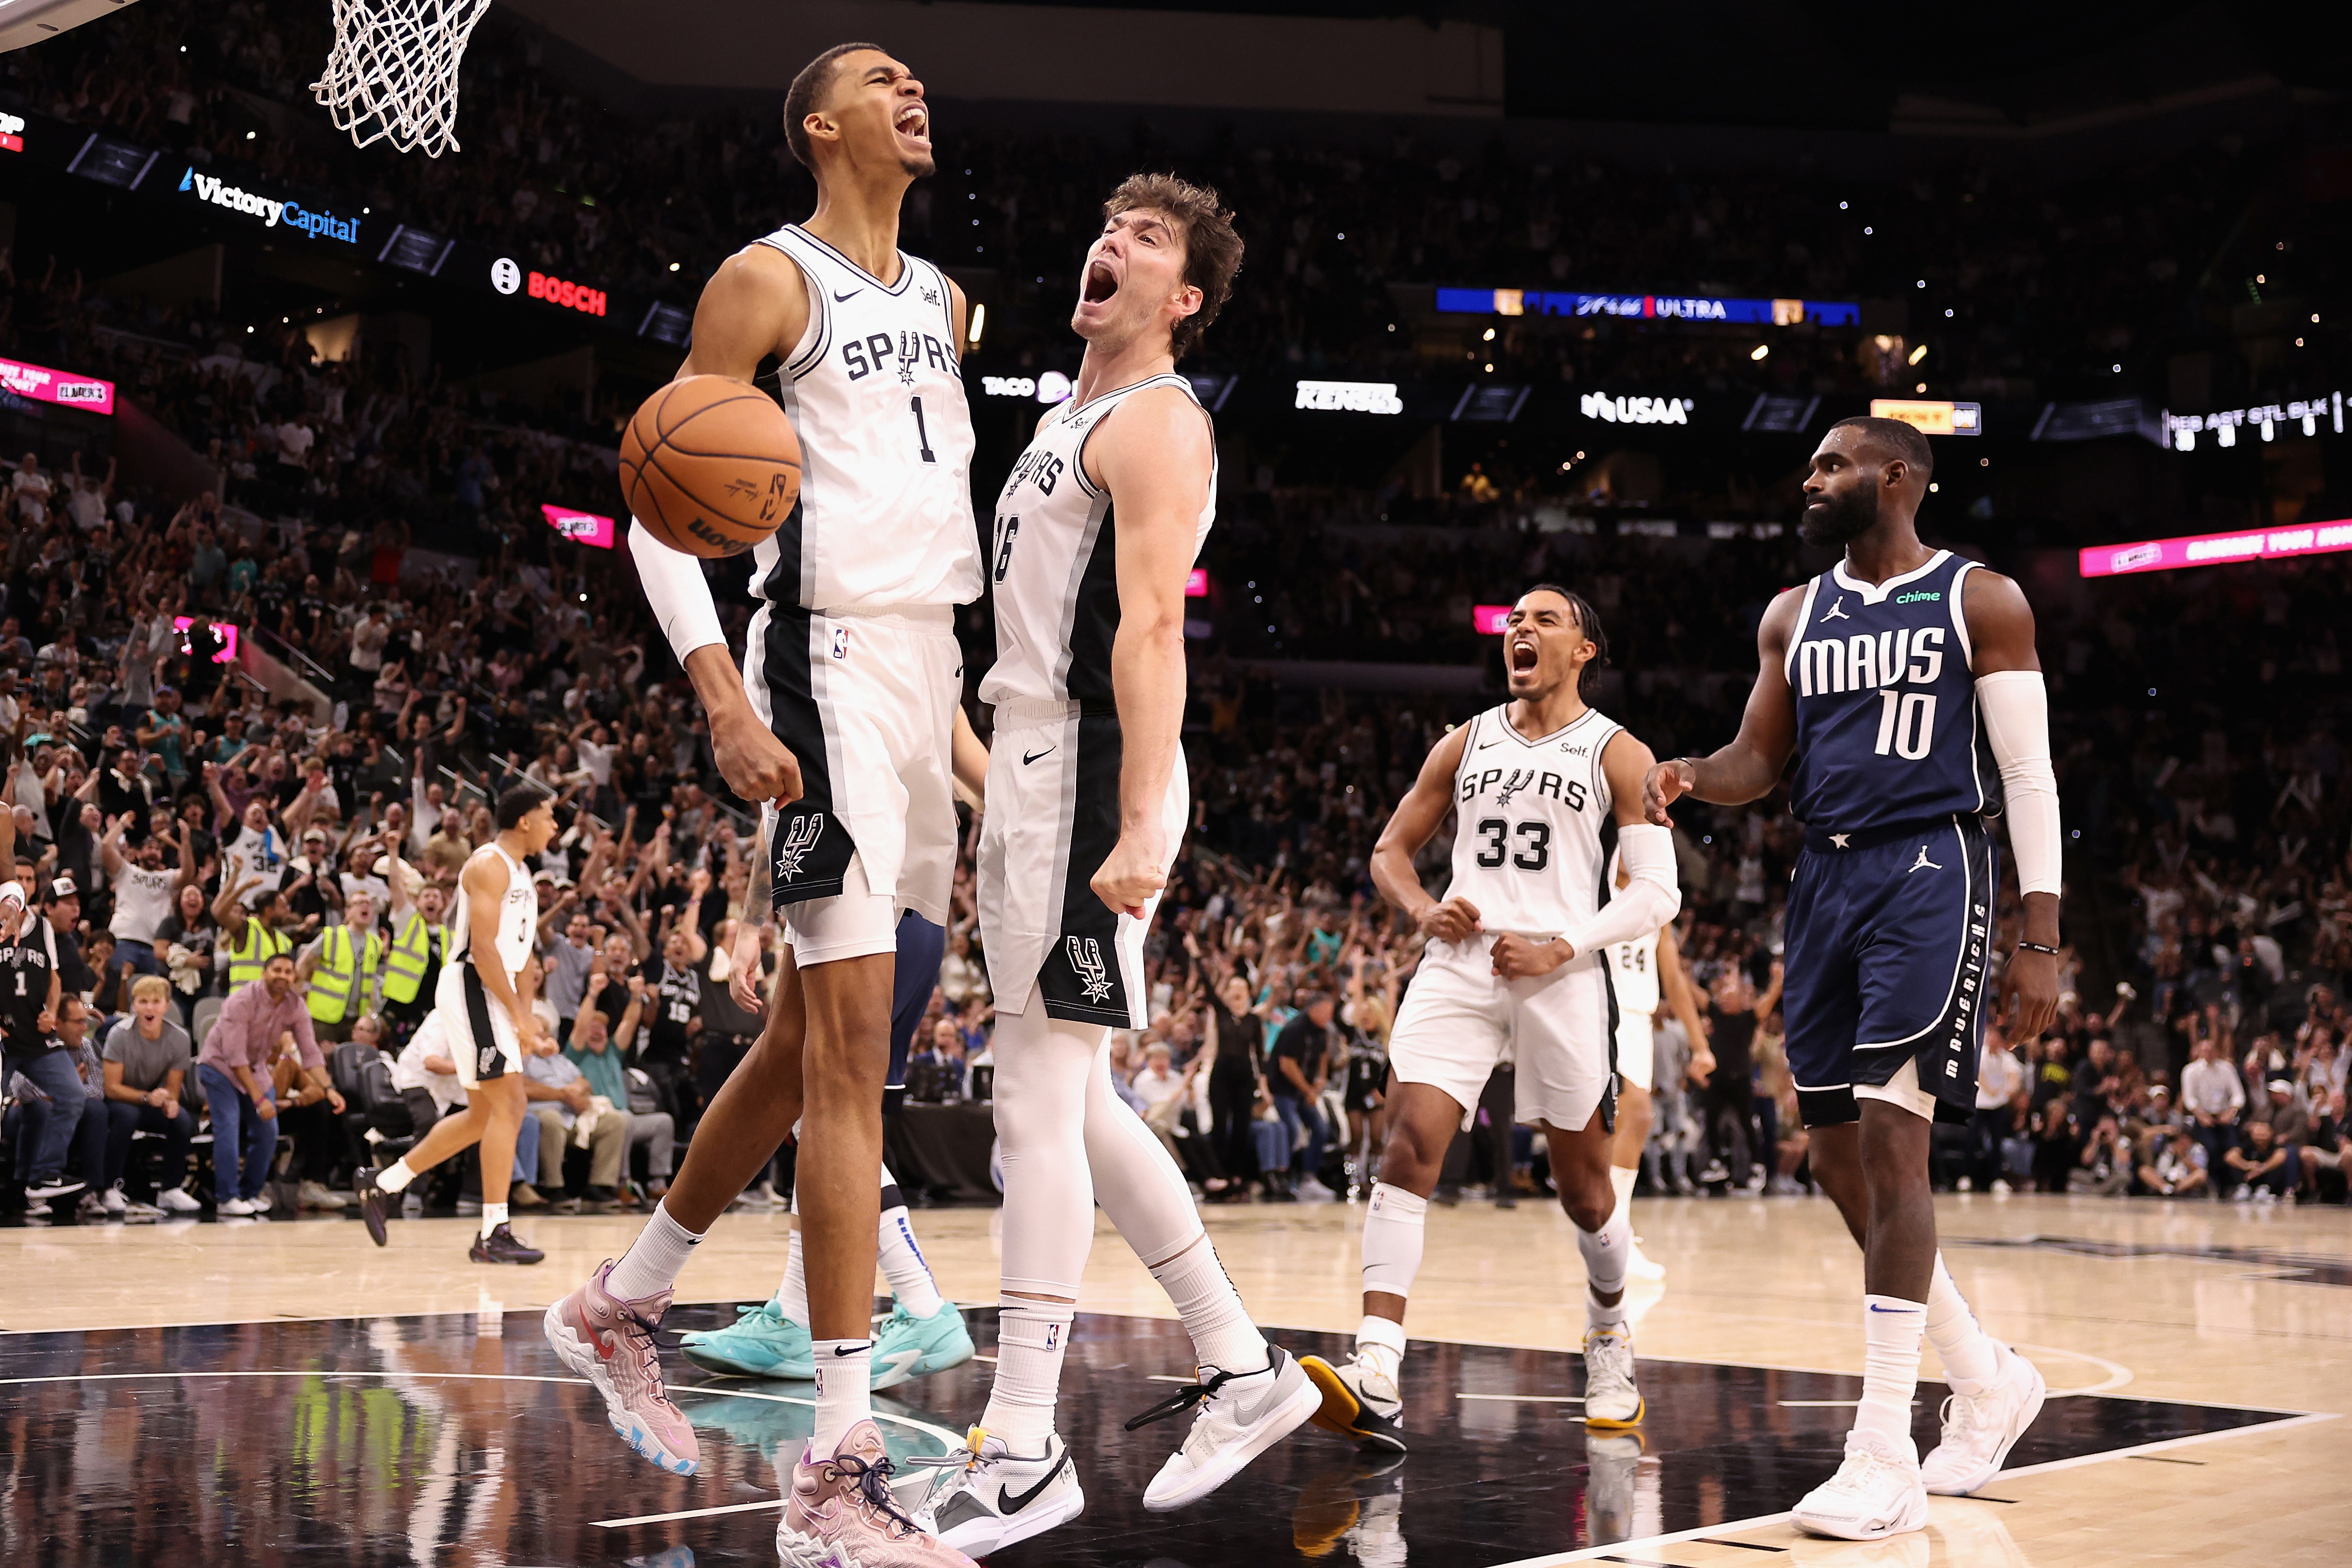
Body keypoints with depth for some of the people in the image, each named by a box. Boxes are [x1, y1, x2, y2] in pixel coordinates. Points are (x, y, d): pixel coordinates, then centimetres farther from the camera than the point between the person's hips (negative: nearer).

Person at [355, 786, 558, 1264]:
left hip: (493, 992, 10)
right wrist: (518, 1013, -21)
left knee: (484, 1114, 14)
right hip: (471, 987, -10)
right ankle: (494, 1234, -11)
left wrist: (524, 1014, 15)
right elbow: (482, 947, -21)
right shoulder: (489, 865, -13)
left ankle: (383, 1184, 24)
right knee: (507, 1105, -13)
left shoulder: (519, 871, 18)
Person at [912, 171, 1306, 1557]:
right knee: (1071, 1100, 13)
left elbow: (1150, 628, -19)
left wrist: (1139, 831, -27)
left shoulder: (1157, 421, -8)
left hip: (1089, 773, -10)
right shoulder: (1073, 418, 21)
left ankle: (1023, 1452, -3)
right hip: (1030, 770, 10)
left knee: (1040, 1099, -9)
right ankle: (1243, 1370, 21)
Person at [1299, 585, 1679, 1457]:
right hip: (1460, 966, 2)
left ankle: (1609, 1331, 41)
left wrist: (1561, 948, -14)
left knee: (1582, 1181, 11)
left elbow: (1657, 893, -2)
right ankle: (1376, 1384, -27)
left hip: (1561, 977, -2)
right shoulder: (1466, 744, 15)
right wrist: (1422, 911, -2)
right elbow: (1391, 849, 19)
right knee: (1409, 1144, -18)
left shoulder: (1617, 755, 4)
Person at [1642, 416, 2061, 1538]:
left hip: (1930, 873, -6)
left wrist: (2040, 941, -11)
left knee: (1888, 1139, -16)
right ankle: (1988, 1379, 27)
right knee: (1837, 1160, 6)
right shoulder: (1794, 615, 15)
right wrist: (1693, 777, -8)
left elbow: (2029, 776, -4)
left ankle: (1885, 1459, -12)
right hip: (1825, 881, 7)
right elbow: (1761, 760, 17)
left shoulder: (1982, 601, -1)